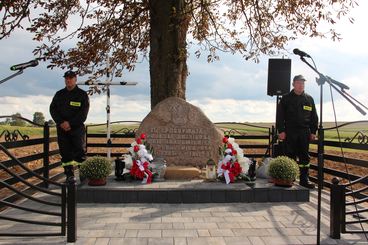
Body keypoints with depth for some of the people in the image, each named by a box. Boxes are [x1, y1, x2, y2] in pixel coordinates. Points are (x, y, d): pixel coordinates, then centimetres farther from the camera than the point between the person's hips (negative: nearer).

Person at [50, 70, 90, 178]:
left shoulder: (82, 94, 2)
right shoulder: (59, 94, 13)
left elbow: (83, 113, -7)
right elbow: (53, 109, 7)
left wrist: (70, 123, -15)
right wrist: (61, 122, -10)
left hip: (77, 128, -3)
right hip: (62, 128, 4)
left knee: (80, 151, -6)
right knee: (65, 153, 4)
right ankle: (69, 176, 9)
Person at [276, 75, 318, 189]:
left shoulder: (309, 99, 11)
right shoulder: (286, 98, 3)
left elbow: (314, 117, 13)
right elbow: (280, 116, 0)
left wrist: (313, 131, 6)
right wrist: (281, 131, -7)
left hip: (304, 132, 3)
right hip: (290, 132, -2)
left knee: (304, 157, 4)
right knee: (290, 156, 2)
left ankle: (304, 179, 10)